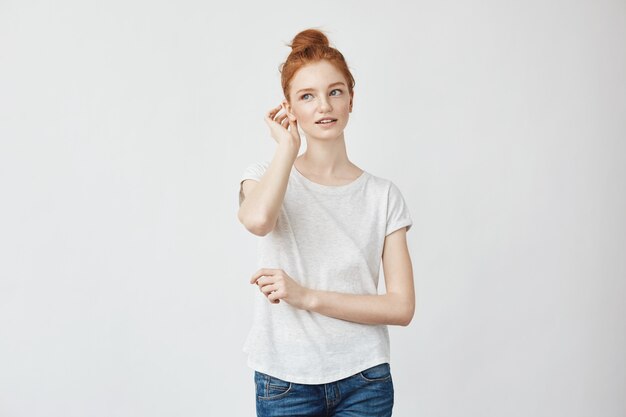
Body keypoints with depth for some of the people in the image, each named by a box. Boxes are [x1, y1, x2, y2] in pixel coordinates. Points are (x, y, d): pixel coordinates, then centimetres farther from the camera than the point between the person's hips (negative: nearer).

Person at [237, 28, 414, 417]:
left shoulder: (383, 195, 1)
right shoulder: (267, 175, 1)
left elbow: (402, 307, -5)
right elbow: (257, 220, -25)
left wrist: (307, 296, -14)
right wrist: (288, 145, -13)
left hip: (364, 380, 1)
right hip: (285, 382, 0)